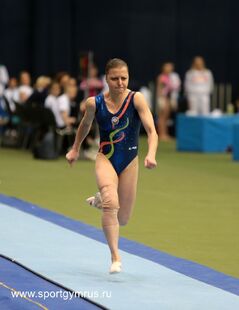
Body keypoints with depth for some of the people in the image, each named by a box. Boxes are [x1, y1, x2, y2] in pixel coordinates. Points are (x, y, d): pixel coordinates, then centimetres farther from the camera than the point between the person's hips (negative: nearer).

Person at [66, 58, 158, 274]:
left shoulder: (136, 99, -16)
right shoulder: (95, 103, -9)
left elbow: (151, 130, -25)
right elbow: (86, 124, 14)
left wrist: (151, 154, -42)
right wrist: (75, 149, 23)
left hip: (129, 162, 1)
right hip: (106, 159, -1)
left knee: (122, 219, 10)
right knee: (111, 204, -28)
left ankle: (101, 200, 44)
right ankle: (115, 257, -25)